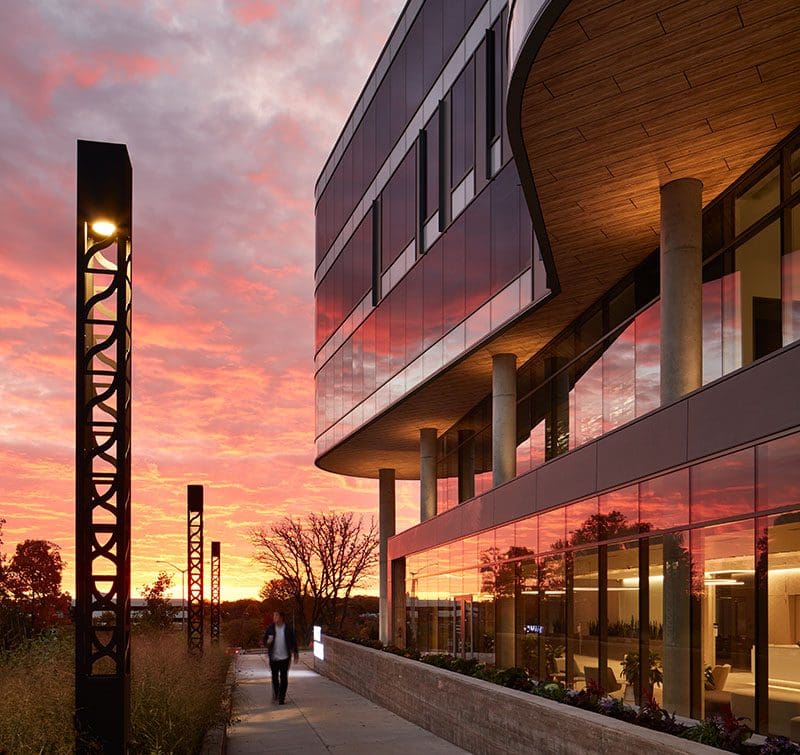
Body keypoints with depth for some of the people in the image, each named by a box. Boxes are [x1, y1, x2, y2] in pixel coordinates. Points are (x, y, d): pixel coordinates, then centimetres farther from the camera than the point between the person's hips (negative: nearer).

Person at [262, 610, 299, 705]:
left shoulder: (288, 629, -3)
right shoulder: (270, 628, 0)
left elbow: (294, 642, 6)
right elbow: (264, 641, 5)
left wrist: (296, 654, 6)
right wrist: (268, 642, -18)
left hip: (285, 658, -1)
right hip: (274, 657, 1)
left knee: (284, 678, -1)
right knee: (275, 677, 10)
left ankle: (282, 698, 7)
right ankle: (275, 694, 33)